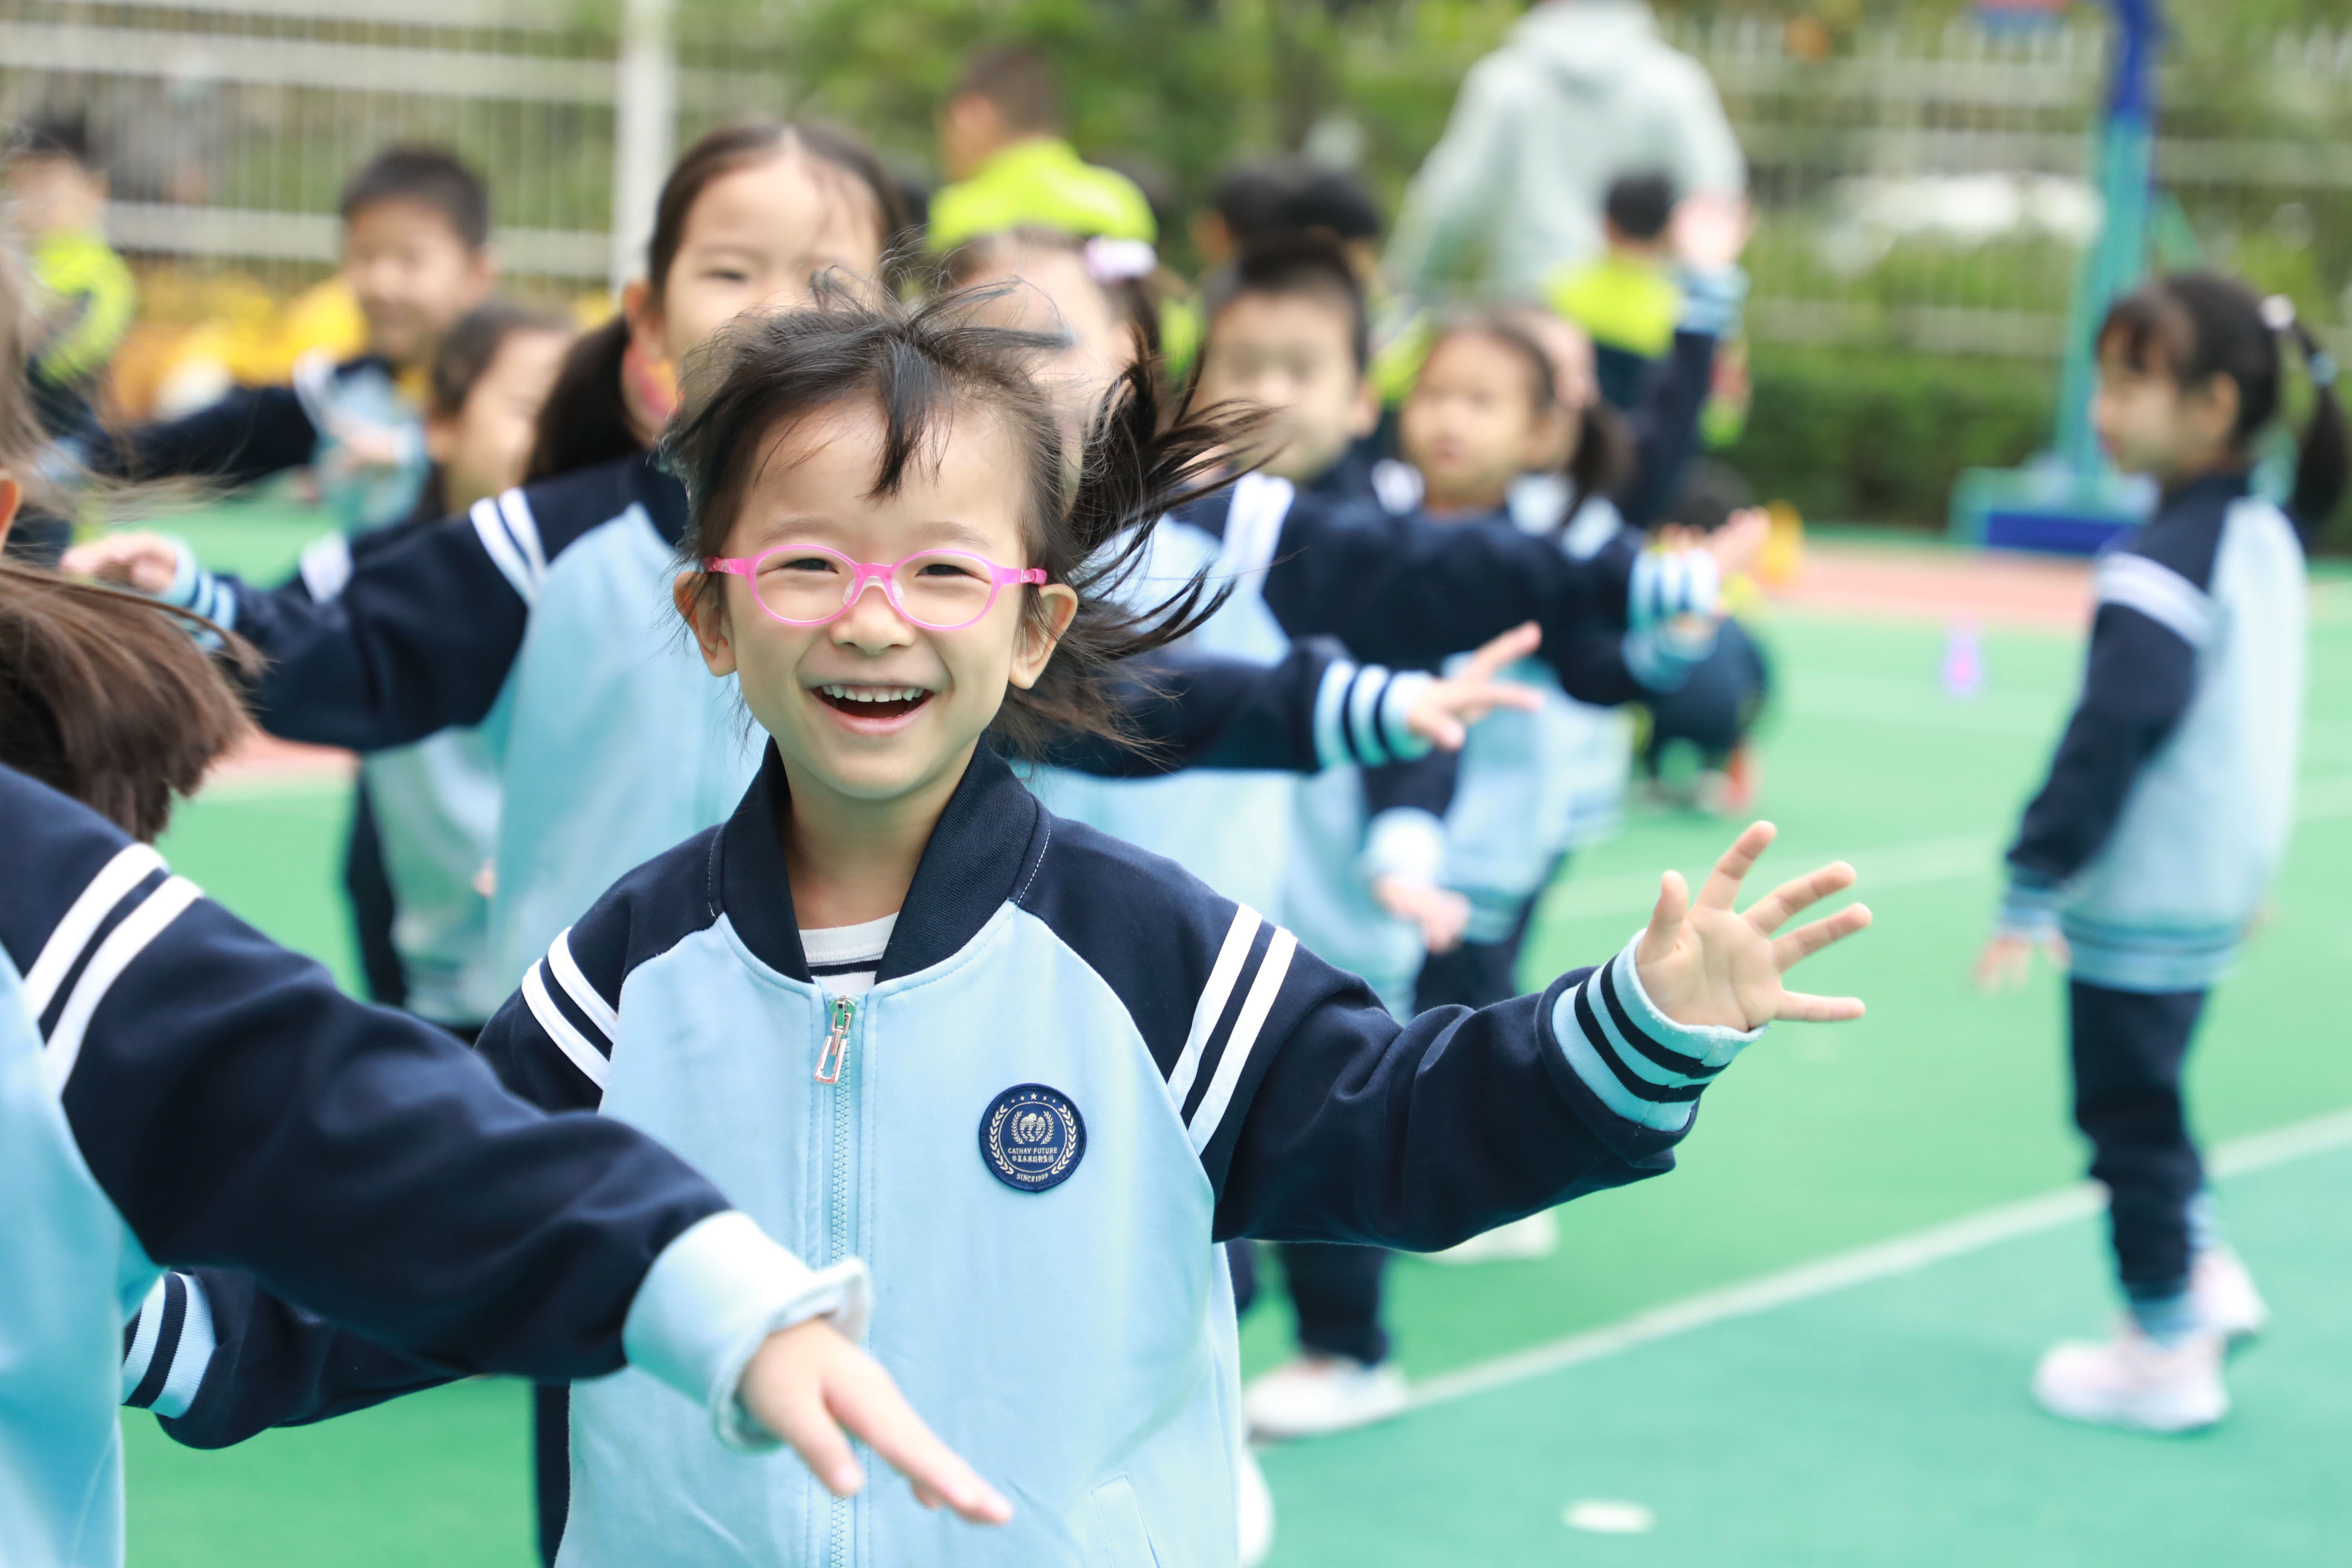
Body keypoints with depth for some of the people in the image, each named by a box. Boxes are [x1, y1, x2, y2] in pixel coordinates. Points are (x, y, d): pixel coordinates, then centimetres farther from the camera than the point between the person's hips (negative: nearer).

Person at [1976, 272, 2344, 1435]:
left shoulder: (2165, 564, -22)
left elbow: (2110, 736, -26)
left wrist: (2034, 882, -22)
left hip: (2138, 902, -9)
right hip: (2216, 888, 9)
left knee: (2129, 1115, 3)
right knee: (2146, 1100, 24)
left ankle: (2168, 1351, 11)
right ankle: (2203, 1273, 26)